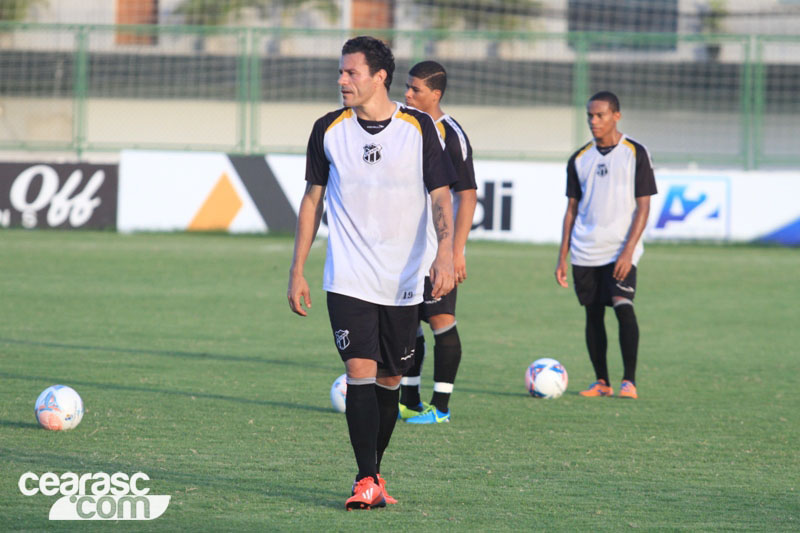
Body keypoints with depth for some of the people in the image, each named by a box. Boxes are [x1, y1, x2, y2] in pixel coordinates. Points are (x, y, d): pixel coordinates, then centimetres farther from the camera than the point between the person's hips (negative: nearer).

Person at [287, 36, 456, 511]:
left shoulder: (418, 127, -1)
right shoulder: (329, 129, 3)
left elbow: (441, 195, -1)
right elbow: (313, 199, 10)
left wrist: (446, 251, -18)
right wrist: (298, 270, 8)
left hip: (404, 283, 1)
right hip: (348, 280, -1)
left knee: (389, 381, 7)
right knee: (360, 371, -14)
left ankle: (374, 471, 23)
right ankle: (367, 482, -13)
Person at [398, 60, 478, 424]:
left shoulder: (451, 135, -11)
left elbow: (468, 196, -13)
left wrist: (457, 250, -18)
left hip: (439, 248, -8)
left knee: (441, 321, -5)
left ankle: (440, 407, -1)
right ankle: (409, 402, 17)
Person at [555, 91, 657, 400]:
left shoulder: (635, 154, -2)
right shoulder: (580, 159, 10)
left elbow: (643, 207, -5)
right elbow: (572, 209, 14)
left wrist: (629, 250, -14)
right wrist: (562, 257, 8)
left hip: (620, 250, -4)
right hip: (585, 252, 4)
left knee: (623, 305, -19)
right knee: (593, 314, 5)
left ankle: (629, 380, -14)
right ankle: (601, 382, 13)